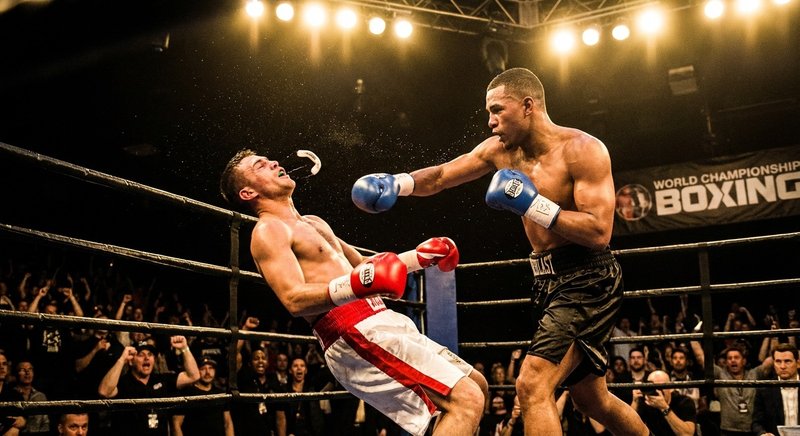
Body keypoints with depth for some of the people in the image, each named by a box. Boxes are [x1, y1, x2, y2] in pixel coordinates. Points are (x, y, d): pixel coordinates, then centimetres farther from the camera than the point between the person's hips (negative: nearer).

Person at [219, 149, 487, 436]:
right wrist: (357, 286, -36)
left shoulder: (313, 223, 24)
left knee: (476, 385, 16)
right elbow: (294, 300, -20)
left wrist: (420, 256, 26)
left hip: (381, 322, 10)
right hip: (354, 334, -10)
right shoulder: (268, 231, -5)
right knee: (467, 401, -19)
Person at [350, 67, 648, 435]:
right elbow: (440, 177, 9)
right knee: (592, 398, 20)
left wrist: (533, 205, -25)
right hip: (548, 280, 8)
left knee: (532, 386, -19)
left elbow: (599, 231, -23)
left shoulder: (582, 149, -16)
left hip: (587, 280, -8)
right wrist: (397, 183, -10)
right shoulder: (501, 149, 5)